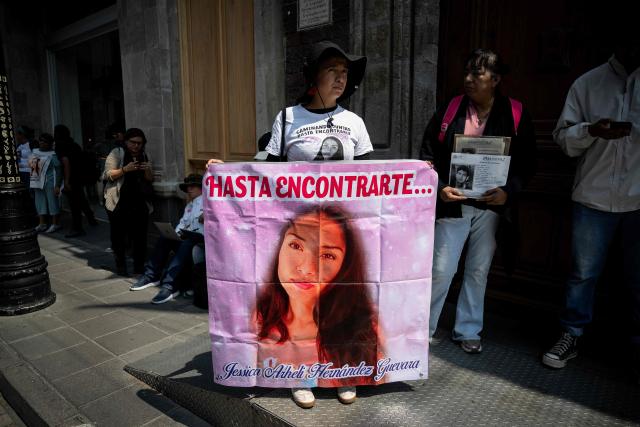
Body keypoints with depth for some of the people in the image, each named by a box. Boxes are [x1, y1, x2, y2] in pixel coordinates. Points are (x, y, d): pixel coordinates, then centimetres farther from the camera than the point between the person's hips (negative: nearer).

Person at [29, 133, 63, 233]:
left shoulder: (53, 155, -11)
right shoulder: (35, 152, 11)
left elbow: (59, 170, -15)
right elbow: (31, 165, 19)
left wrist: (57, 186, -20)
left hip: (50, 183, -7)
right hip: (38, 182, 8)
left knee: (53, 202, -1)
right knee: (40, 202, 11)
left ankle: (56, 224, 6)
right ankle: (42, 224, 18)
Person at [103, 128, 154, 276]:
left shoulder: (145, 156, 12)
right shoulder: (117, 153, -1)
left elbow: (150, 179, 13)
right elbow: (108, 175, -7)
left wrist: (147, 170, -9)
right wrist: (125, 169, -20)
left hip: (139, 203, 3)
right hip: (119, 202, -3)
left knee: (140, 235, 1)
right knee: (119, 235, 1)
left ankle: (139, 265, 12)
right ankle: (120, 265, 13)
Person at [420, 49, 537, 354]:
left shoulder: (516, 115, 1)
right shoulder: (449, 110, 1)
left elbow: (526, 162, 4)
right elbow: (428, 156, 2)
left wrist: (508, 191, -12)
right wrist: (439, 188, -12)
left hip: (491, 206, 1)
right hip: (453, 203, -1)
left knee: (478, 271, 12)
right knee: (441, 270, 0)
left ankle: (467, 330, 29)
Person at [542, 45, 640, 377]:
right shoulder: (588, 83, 7)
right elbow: (563, 136, 3)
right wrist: (590, 130, -16)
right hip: (595, 197, -1)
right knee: (583, 273, 7)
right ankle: (570, 337, 22)